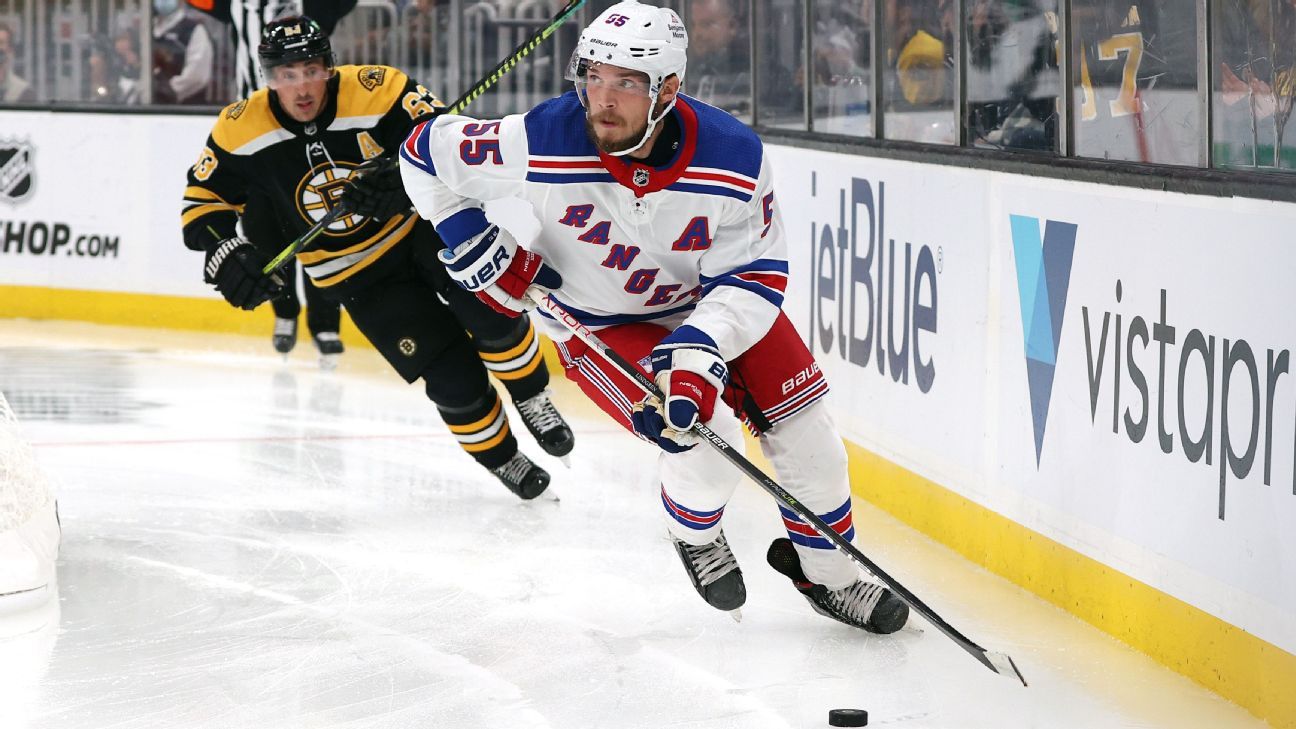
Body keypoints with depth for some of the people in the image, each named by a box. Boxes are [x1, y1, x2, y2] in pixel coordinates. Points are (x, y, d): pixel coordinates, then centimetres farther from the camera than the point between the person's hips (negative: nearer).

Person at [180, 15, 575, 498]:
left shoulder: (375, 92, -22)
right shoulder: (241, 132, -15)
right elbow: (203, 199, -6)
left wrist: (402, 180, -41)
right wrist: (225, 253, -23)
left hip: (424, 224, 0)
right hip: (358, 273, 0)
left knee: (491, 316, -19)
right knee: (452, 377, -9)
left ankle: (532, 401, 12)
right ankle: (502, 459, 16)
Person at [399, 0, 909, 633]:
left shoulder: (734, 158, -28)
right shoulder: (538, 144, -30)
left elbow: (756, 274, -21)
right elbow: (427, 151, -15)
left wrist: (698, 348, -35)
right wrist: (470, 240, -20)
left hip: (712, 301, 3)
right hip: (596, 321, -3)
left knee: (804, 430, -1)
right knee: (704, 437, -23)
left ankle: (826, 570, 25)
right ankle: (694, 534, 12)